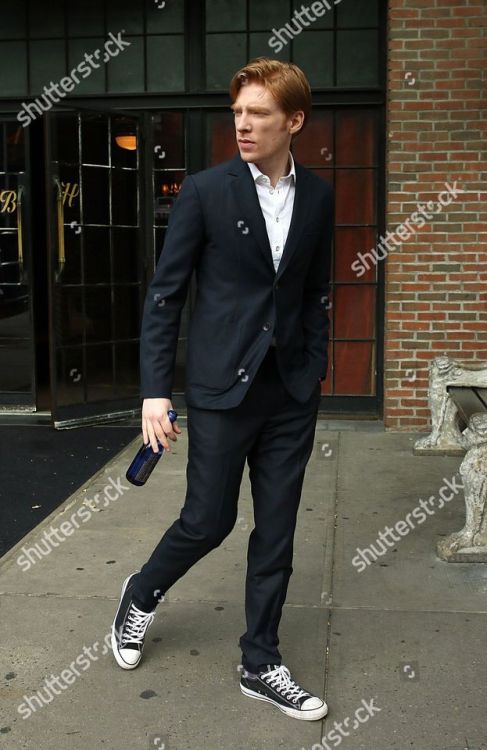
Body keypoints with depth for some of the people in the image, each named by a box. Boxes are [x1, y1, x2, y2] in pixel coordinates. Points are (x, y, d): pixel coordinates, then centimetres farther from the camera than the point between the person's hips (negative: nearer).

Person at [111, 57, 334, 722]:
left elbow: (315, 294, 12)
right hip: (222, 390, -3)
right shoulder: (205, 191, -6)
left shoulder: (318, 196, 5)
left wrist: (315, 373, 9)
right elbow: (164, 294, -6)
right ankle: (141, 596, 36)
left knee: (276, 535, 8)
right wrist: (155, 391, -10)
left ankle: (261, 665, 24)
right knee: (208, 520, 5)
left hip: (292, 393, 4)